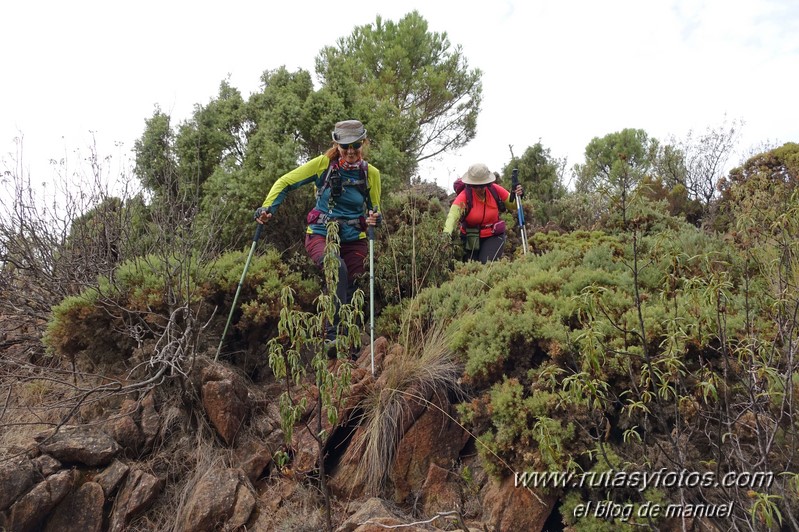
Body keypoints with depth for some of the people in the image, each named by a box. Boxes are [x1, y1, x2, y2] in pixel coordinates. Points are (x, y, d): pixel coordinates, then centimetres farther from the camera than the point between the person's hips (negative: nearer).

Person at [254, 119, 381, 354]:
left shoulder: (371, 173, 2)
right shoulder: (323, 164, -5)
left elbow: (375, 209, 14)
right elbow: (285, 183, 3)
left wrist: (374, 218, -10)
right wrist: (267, 207, -9)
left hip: (353, 241, 3)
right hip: (320, 235, -3)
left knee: (350, 290, 5)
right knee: (338, 269, -33)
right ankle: (332, 334, -32)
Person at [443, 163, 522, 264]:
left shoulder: (494, 190, -10)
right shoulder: (465, 195, -19)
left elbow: (512, 205, 6)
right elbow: (452, 215, -36)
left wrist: (516, 196, -17)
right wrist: (446, 233, -55)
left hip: (493, 236, 0)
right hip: (471, 238, 0)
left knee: (486, 264, -18)